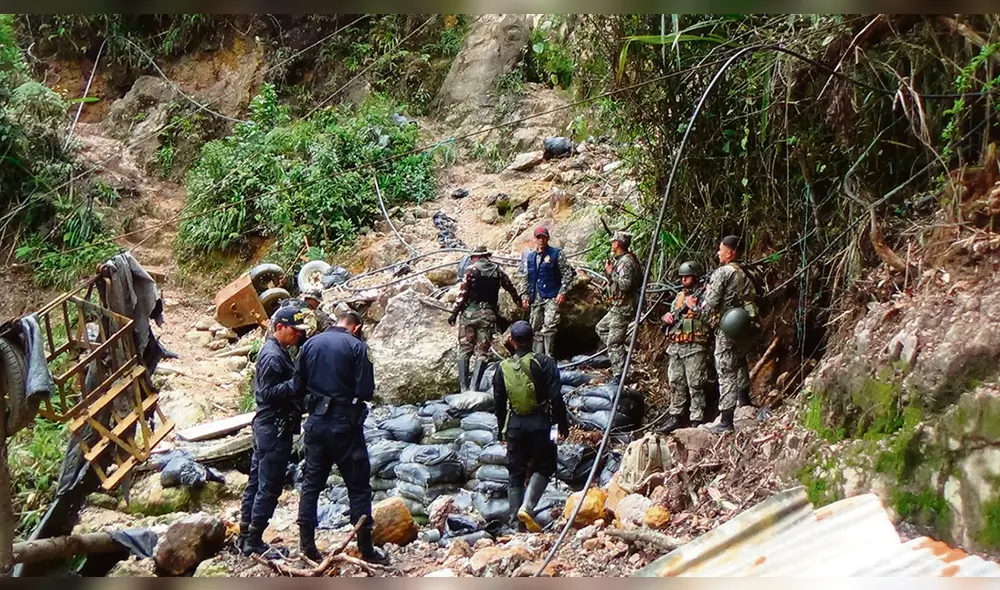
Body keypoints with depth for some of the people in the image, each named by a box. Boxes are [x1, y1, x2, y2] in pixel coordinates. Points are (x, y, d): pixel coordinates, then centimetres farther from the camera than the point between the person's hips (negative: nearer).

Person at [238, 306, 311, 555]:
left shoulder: (277, 352, 14)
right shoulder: (273, 356, -18)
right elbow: (268, 393, -23)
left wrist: (298, 382, 8)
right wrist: (295, 383, -27)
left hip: (266, 426, 11)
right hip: (274, 428, -11)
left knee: (256, 482, 13)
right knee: (269, 487, -5)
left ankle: (245, 536, 20)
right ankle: (253, 541, 1)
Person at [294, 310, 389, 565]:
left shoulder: (310, 343, 4)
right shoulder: (357, 346, -10)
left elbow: (298, 386, 6)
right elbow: (366, 391, -14)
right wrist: (350, 395, 7)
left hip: (315, 422, 5)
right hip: (344, 424, -4)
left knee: (311, 483, 13)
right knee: (358, 486, 3)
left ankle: (307, 543, 13)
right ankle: (366, 548, 5)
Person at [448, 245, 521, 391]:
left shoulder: (472, 268, -1)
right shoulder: (498, 270, 9)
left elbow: (463, 292, -7)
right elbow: (511, 288, 24)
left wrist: (455, 312, -2)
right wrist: (519, 301, 44)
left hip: (470, 312, -2)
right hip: (488, 314, 2)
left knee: (464, 350, 4)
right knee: (482, 352, 3)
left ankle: (464, 387, -4)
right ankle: (474, 387, -8)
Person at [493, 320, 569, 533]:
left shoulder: (503, 367, 5)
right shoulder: (544, 362, -7)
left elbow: (498, 403, 11)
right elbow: (556, 397, -10)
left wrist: (502, 430, 22)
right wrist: (562, 424, -1)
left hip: (514, 425, 3)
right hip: (539, 423, -3)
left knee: (515, 472, 10)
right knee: (543, 466, 8)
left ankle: (515, 518, 10)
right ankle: (527, 507, -12)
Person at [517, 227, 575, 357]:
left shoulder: (556, 254, -1)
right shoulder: (529, 256, 9)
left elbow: (567, 274, -2)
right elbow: (523, 277, 14)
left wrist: (562, 292, -8)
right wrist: (524, 296, 7)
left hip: (551, 297, -4)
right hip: (535, 299, 4)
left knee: (549, 327, -14)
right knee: (536, 328, 8)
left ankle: (549, 357, -11)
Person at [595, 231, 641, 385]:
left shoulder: (626, 261, -19)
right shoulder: (620, 260, 13)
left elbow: (625, 284, -27)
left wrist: (611, 273, -19)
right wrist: (609, 271, 5)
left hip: (623, 308, -11)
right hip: (617, 307, 11)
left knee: (614, 342, -9)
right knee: (601, 328, 23)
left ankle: (618, 376, -6)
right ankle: (619, 358, 23)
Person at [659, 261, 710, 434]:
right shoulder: (680, 295, 18)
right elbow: (671, 313, 26)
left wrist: (692, 306, -15)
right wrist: (667, 317, 4)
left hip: (694, 347, -7)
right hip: (675, 346, 7)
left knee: (695, 385, -5)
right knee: (676, 383, 11)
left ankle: (696, 421, -3)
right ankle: (675, 417, 19)